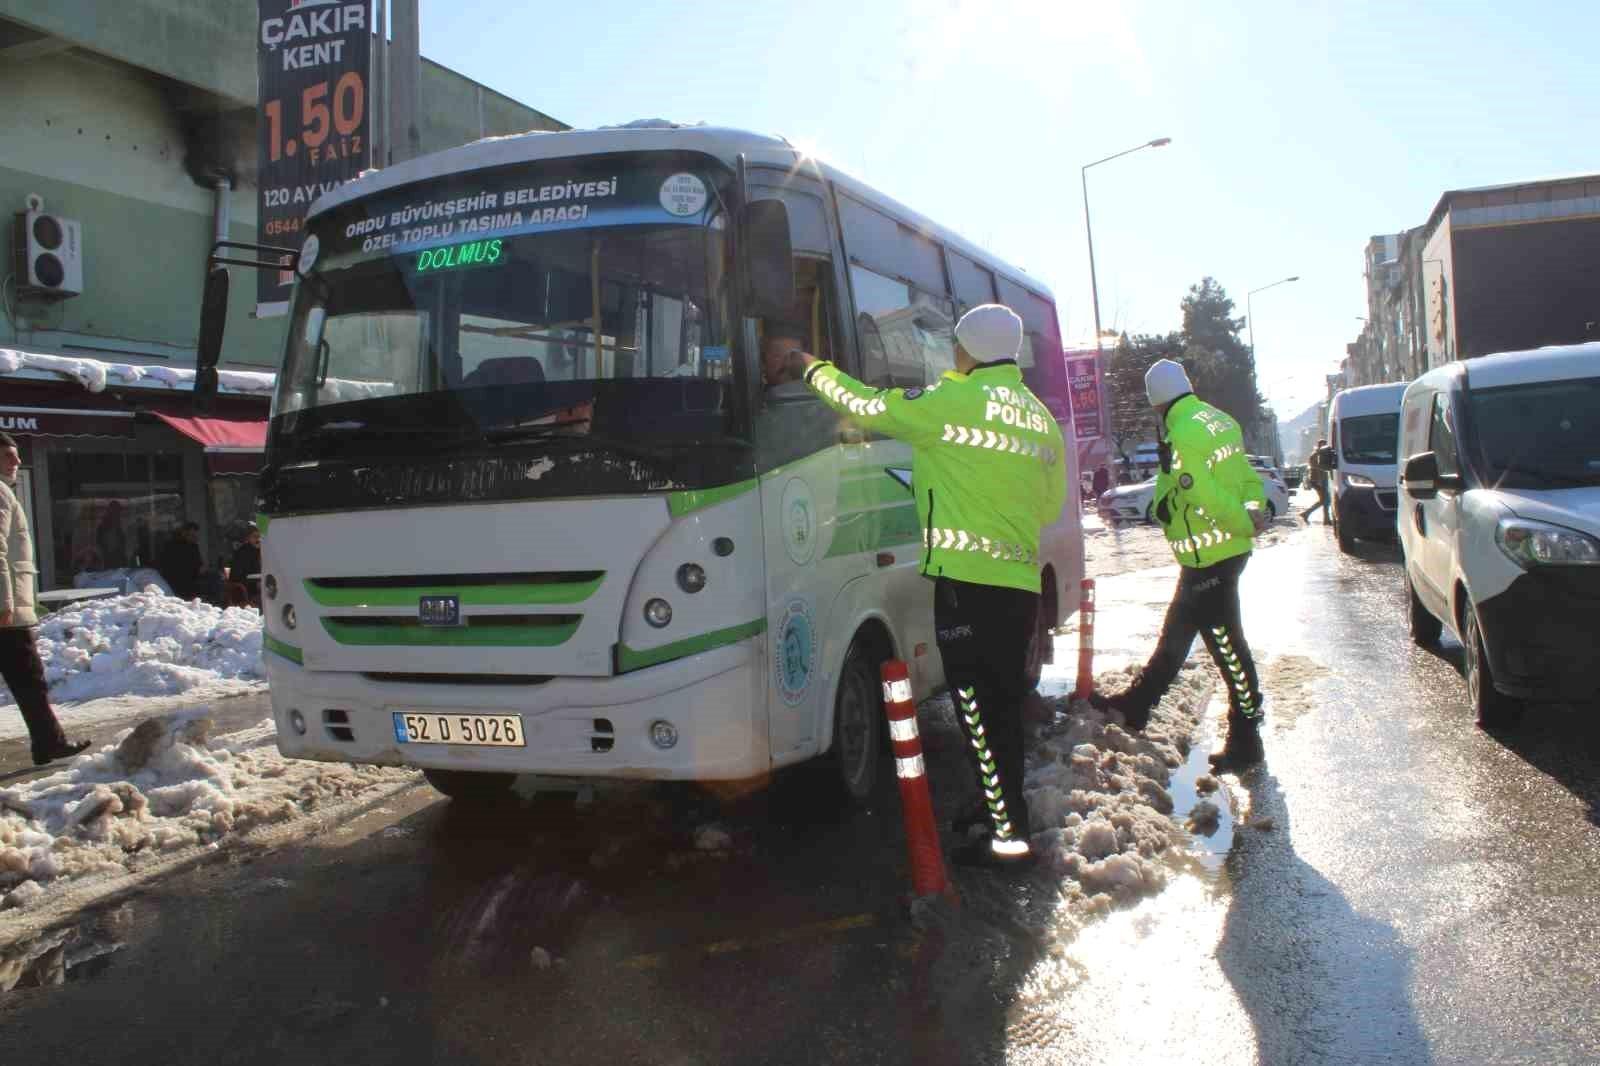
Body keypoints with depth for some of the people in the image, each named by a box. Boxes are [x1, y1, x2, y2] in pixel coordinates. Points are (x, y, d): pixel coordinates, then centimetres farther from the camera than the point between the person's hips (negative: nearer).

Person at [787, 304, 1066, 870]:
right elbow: (1050, 504, 20)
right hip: (1021, 582, 8)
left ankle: (1009, 836, 2)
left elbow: (867, 405, -2)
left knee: (980, 712, -2)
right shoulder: (1041, 417, 14)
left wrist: (813, 368, 13)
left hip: (968, 580, -8)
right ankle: (1001, 807, 28)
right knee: (1003, 707, 17)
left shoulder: (957, 400, -8)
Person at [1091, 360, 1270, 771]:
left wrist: (1246, 524, -11)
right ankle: (1135, 704, 31)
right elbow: (1247, 476, 10)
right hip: (1228, 549, 10)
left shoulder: (1180, 438, -20)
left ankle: (1245, 740, 8)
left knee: (1225, 644, -1)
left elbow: (1207, 496, -23)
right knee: (1175, 633, 18)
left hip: (1208, 556, -10)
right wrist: (1256, 510, 0)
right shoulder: (1220, 421, 10)